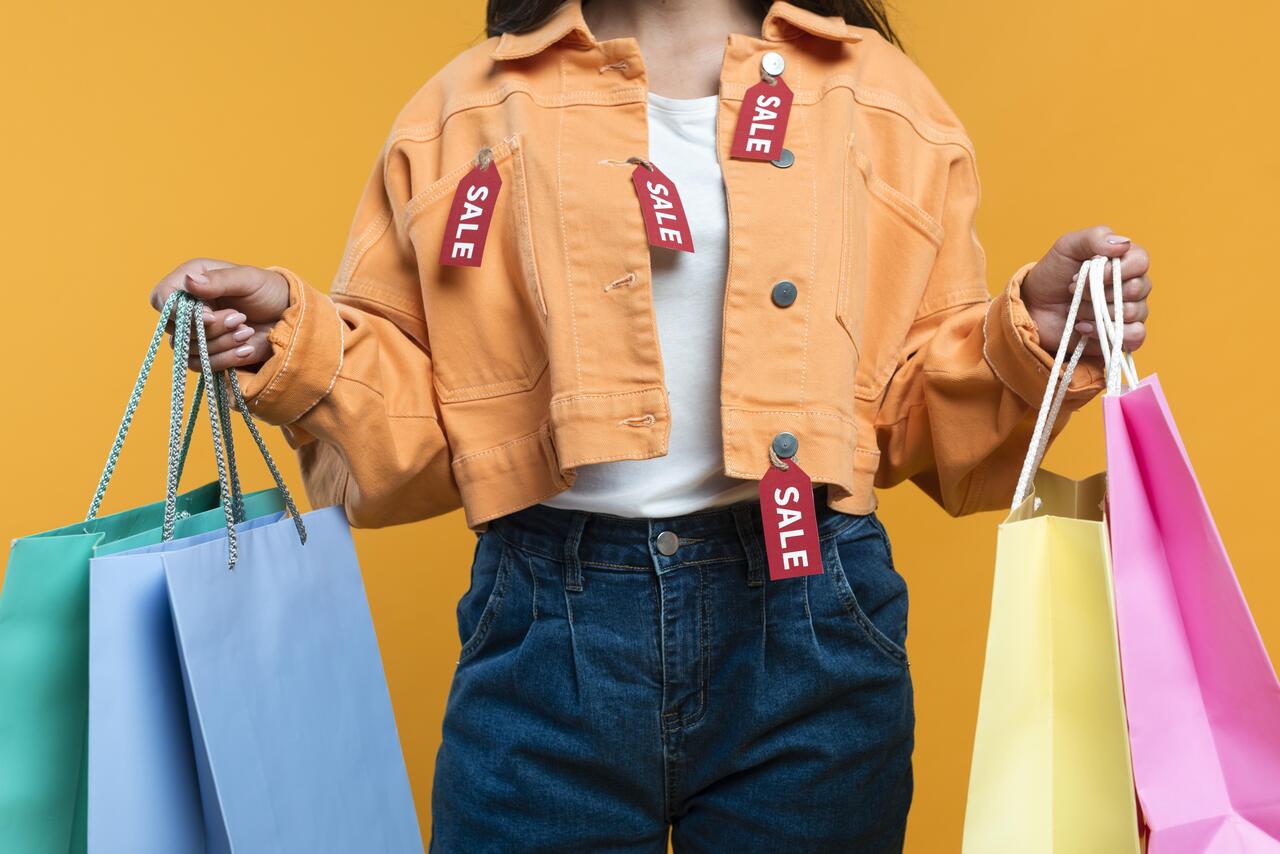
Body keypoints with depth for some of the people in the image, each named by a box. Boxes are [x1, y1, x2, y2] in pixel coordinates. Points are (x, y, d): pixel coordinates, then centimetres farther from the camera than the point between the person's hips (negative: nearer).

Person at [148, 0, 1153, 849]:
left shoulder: (883, 97, 10)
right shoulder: (466, 109, 8)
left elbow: (934, 422, 9)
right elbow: (414, 429, 7)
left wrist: (1031, 338, -9)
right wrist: (294, 340, -9)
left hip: (804, 622, 1)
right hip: (547, 627, 0)